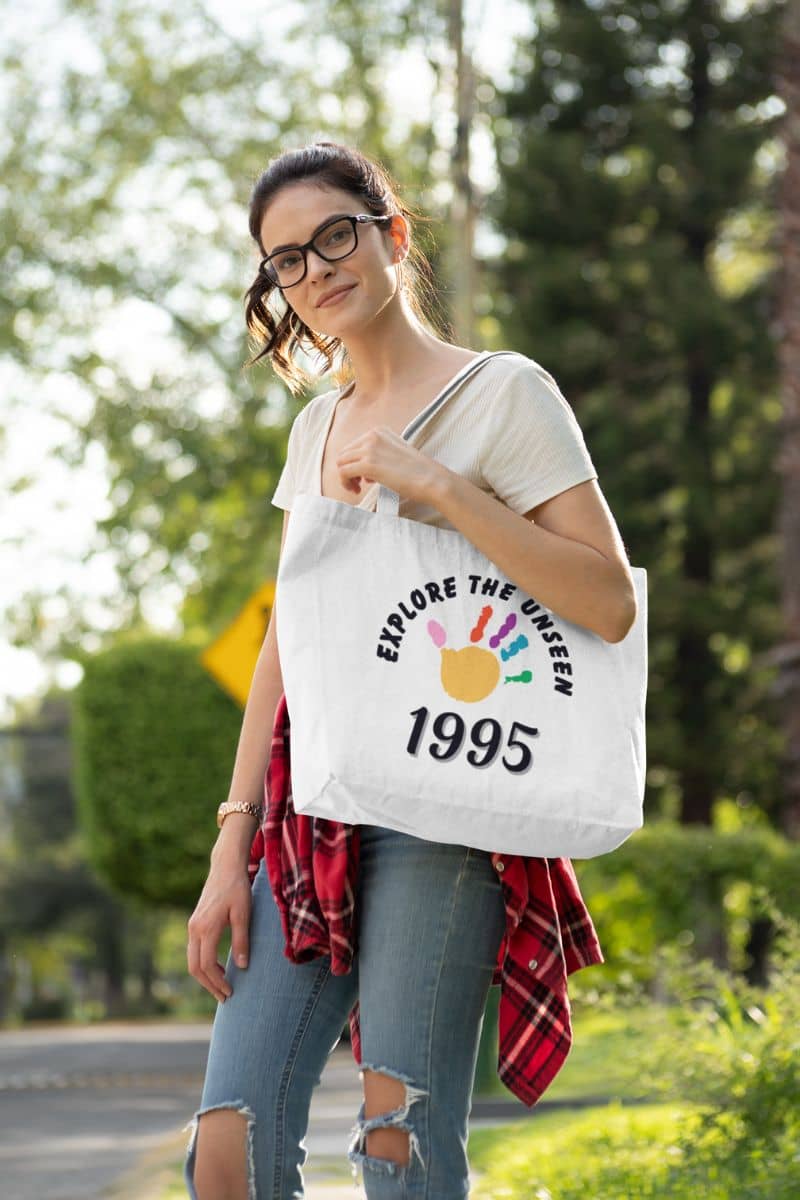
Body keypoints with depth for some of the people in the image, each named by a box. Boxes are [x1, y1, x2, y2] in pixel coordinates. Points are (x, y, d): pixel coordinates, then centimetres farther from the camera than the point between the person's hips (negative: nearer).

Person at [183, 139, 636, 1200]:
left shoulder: (504, 394, 0)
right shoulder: (317, 427, 19)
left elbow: (610, 604, -11)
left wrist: (435, 485, -15)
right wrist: (232, 848, 9)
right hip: (308, 814, 6)